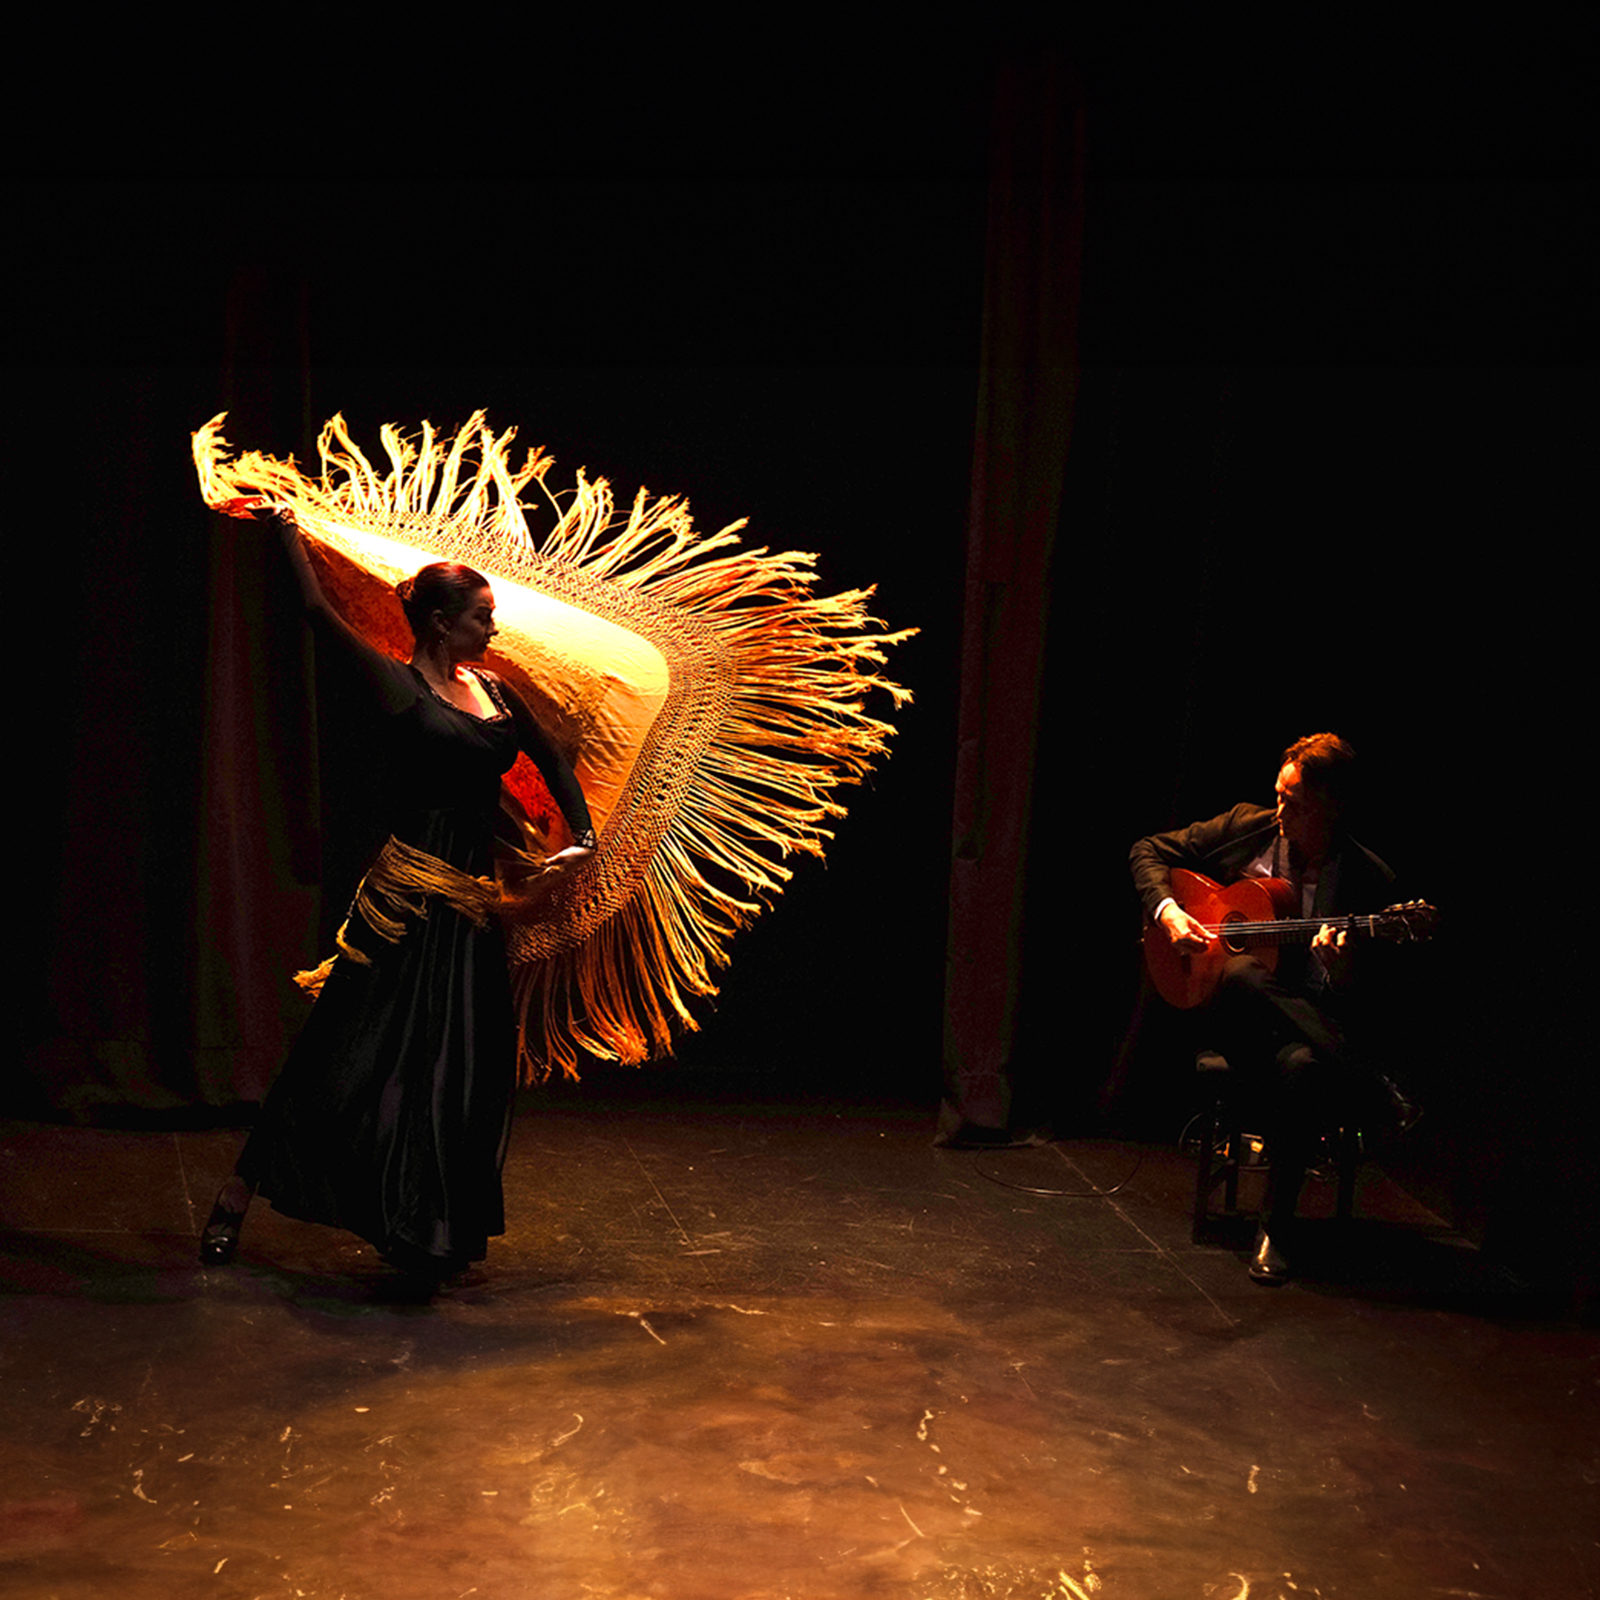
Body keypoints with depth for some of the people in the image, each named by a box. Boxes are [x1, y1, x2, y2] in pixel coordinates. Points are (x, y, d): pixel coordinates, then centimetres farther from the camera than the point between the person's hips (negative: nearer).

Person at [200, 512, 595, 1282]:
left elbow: (549, 758, 24)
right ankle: (237, 1198, 9)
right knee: (347, 1053, -4)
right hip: (407, 899, -7)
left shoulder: (493, 691, 13)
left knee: (466, 1069, 9)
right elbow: (319, 613, -7)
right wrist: (290, 535, 5)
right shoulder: (396, 683, -4)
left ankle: (435, 1235, 23)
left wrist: (581, 834, 12)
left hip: (471, 908, 7)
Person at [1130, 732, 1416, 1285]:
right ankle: (1375, 1094, -22)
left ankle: (1276, 1227, -18)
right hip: (1229, 1009, 2)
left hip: (1311, 1018, -1)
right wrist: (1167, 911, -7)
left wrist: (1343, 974, -28)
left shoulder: (1371, 881, -4)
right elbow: (1149, 851, 11)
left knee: (1301, 1067, -39)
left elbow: (1364, 1002, -4)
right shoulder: (1246, 829, 2)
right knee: (1241, 976, -37)